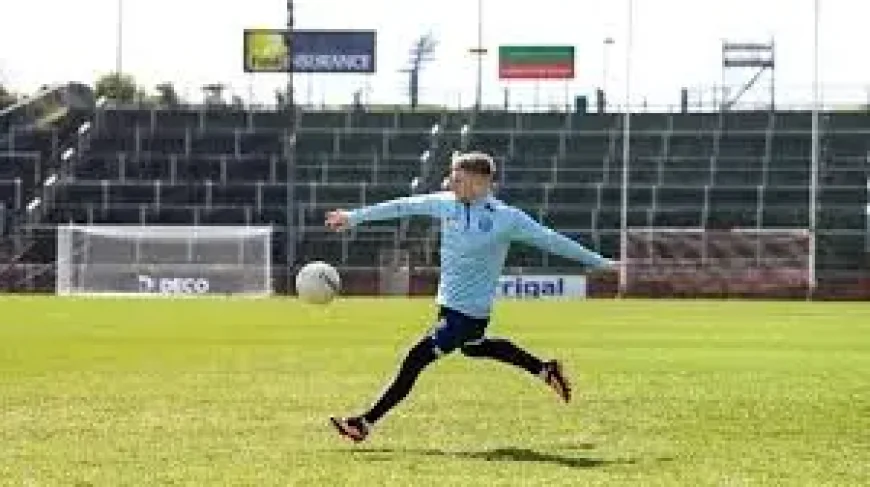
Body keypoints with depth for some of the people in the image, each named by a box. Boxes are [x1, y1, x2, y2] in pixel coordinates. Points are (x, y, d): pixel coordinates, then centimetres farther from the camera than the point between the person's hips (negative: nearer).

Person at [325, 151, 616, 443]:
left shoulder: (507, 218, -17)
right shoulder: (447, 204, -1)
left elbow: (551, 240, -10)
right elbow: (404, 206, 9)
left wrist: (600, 263, -5)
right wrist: (355, 217, 15)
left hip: (469, 313, -8)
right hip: (449, 305, 8)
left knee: (416, 359, -11)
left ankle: (365, 423, -6)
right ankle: (545, 370, 41)